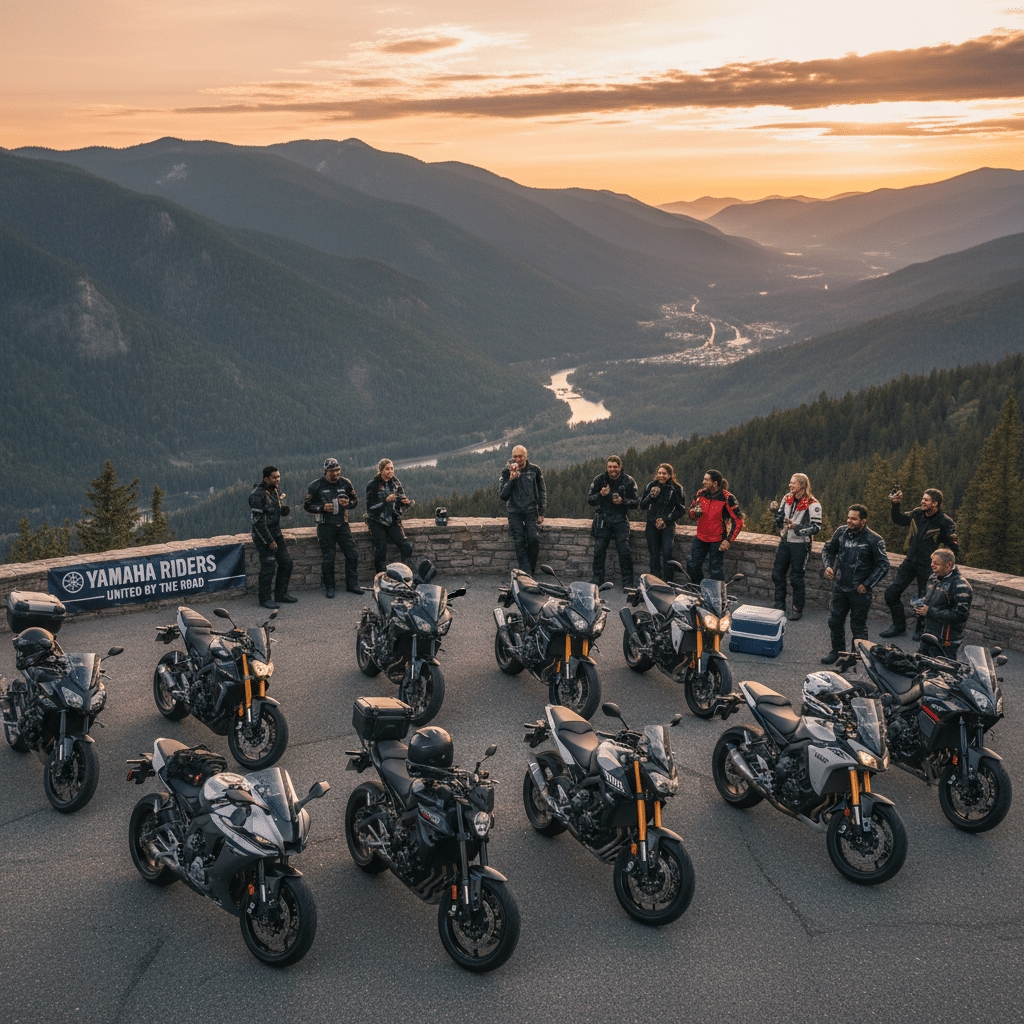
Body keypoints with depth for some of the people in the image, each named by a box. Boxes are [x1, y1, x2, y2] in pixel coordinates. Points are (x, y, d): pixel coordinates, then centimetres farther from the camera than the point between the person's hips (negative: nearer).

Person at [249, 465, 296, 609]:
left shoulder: (275, 492, 10)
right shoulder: (257, 495, -17)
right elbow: (257, 520, -20)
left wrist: (285, 510, -3)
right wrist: (269, 541, -20)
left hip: (276, 534, 9)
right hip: (263, 536, -9)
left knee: (286, 562, 9)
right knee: (268, 567, -9)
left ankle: (281, 594, 21)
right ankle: (265, 599, 1)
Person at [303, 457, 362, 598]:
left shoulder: (345, 483, 6)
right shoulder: (316, 486, -4)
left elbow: (355, 500, 17)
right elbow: (307, 506, -1)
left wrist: (348, 503, -7)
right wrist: (323, 508, -17)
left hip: (342, 524, 3)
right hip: (325, 526, -3)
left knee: (352, 555, 1)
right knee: (328, 558, -1)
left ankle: (352, 585, 14)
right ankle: (329, 587, 13)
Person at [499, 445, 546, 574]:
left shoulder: (534, 470, 4)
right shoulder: (507, 472, 2)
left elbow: (542, 491, 13)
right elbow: (502, 496, -2)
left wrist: (541, 513, 7)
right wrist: (511, 479, -14)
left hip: (530, 510, 0)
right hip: (514, 511, 0)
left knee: (533, 539, -17)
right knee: (519, 541, -14)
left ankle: (531, 569, -3)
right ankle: (526, 573, -14)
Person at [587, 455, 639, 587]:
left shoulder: (628, 481, -1)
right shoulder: (599, 480, 2)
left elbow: (636, 502, 1)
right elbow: (589, 500, 3)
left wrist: (623, 501, -18)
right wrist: (600, 495, -17)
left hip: (621, 519, -1)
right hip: (603, 519, 2)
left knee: (624, 550, -8)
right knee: (599, 549, 0)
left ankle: (627, 580, 2)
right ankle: (597, 577, 15)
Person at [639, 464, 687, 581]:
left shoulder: (676, 489, -2)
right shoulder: (651, 486, 5)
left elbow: (681, 509, 1)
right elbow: (642, 506, 6)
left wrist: (666, 520, -9)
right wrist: (651, 496, -13)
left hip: (668, 526, -3)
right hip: (652, 525, 3)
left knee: (667, 553, -12)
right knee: (654, 553, 5)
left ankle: (668, 580, -6)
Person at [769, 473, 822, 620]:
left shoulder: (812, 504, -12)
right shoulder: (787, 499, 7)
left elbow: (816, 528, -14)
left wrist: (797, 527, -24)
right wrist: (776, 511, -5)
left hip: (800, 545, -6)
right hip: (785, 542, 6)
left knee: (796, 578, 0)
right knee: (777, 574, 8)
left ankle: (798, 609, 15)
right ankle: (779, 607, 21)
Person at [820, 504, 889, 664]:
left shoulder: (874, 540, -13)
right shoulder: (841, 532, -1)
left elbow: (883, 565, -8)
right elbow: (828, 550, 15)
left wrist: (867, 585, -12)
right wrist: (828, 566, -3)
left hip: (860, 591, -4)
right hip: (840, 587, 4)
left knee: (858, 625, 6)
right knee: (835, 620, 12)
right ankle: (837, 650, 32)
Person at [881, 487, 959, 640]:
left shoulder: (944, 522, -14)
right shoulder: (917, 514, 1)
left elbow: (954, 549, -9)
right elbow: (898, 520, 17)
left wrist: (953, 542, -30)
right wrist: (895, 504, 4)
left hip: (927, 566, -5)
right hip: (910, 562, 5)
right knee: (891, 593, 3)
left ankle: (921, 629, 27)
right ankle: (898, 626, 20)